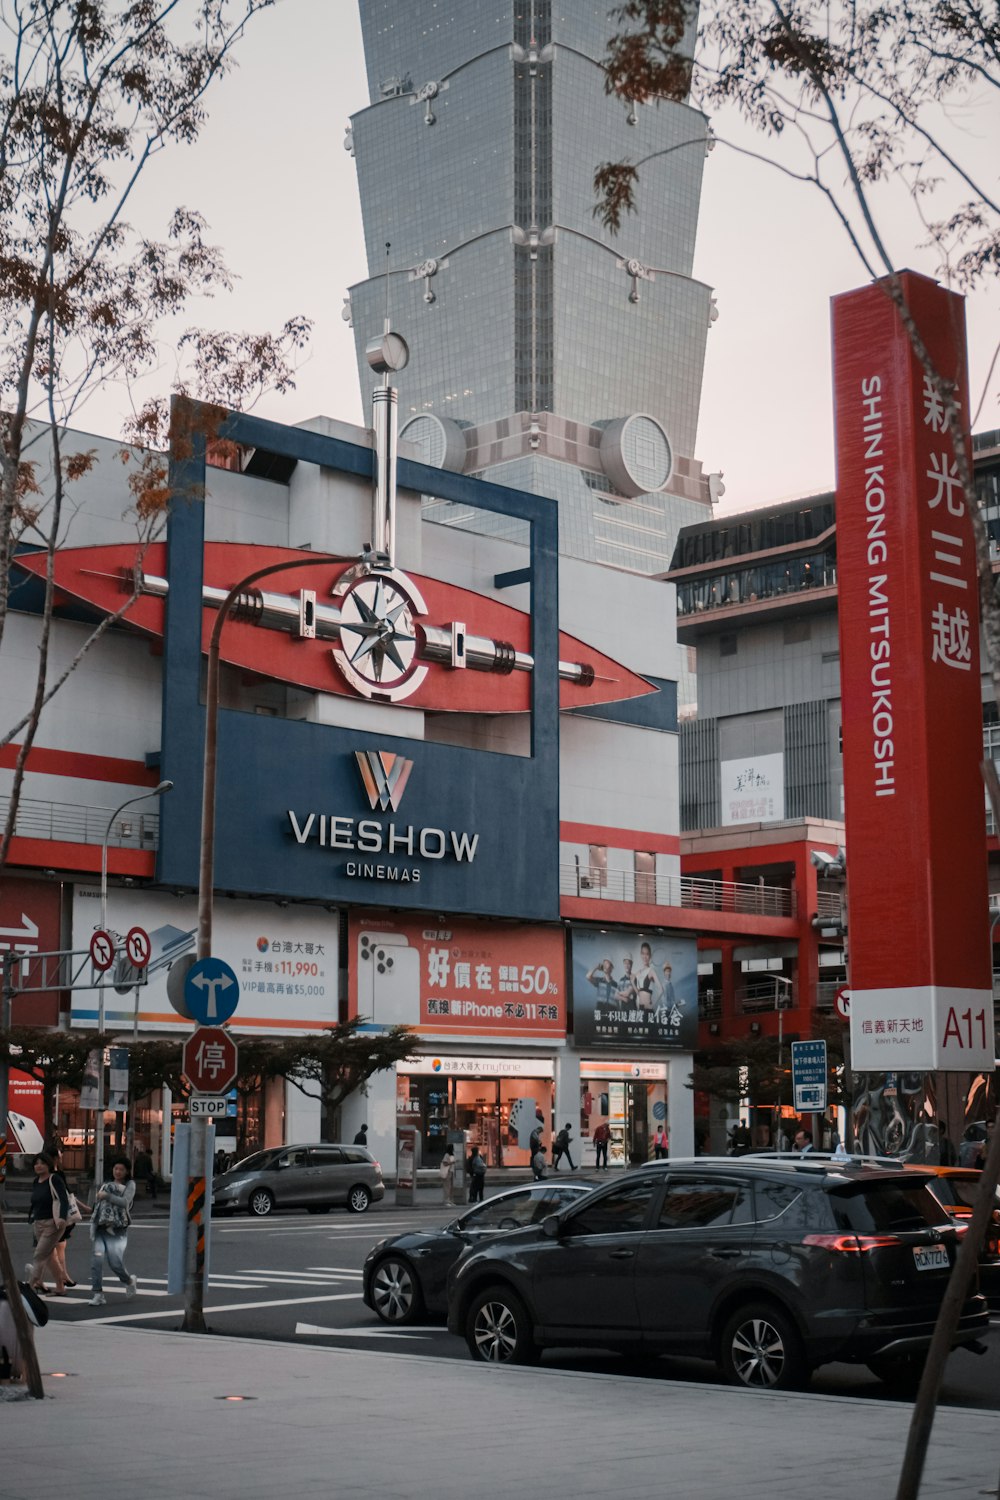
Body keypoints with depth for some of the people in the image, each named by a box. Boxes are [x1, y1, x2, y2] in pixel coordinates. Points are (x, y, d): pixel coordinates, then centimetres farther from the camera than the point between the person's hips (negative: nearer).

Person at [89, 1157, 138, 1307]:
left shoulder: (129, 1185, 5)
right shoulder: (106, 1184, 20)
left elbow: (125, 1202, -11)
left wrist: (107, 1196, -17)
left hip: (117, 1229, -4)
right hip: (101, 1227, 4)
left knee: (115, 1263, -9)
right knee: (97, 1259, -14)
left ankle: (129, 1281, 22)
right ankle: (97, 1293, -10)